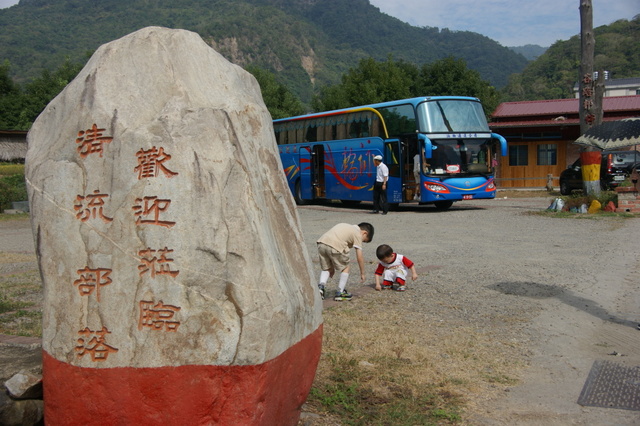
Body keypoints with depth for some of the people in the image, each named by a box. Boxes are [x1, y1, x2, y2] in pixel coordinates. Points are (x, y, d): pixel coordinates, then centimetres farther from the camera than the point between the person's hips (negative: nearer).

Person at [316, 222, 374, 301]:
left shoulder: (346, 227, 34)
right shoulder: (357, 234, 13)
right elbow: (359, 256, 8)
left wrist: (332, 267, 35)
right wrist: (362, 273, 20)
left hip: (321, 242, 7)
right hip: (334, 246, -7)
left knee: (326, 268, 24)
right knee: (345, 268, 15)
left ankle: (321, 286, 2)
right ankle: (340, 293, 18)